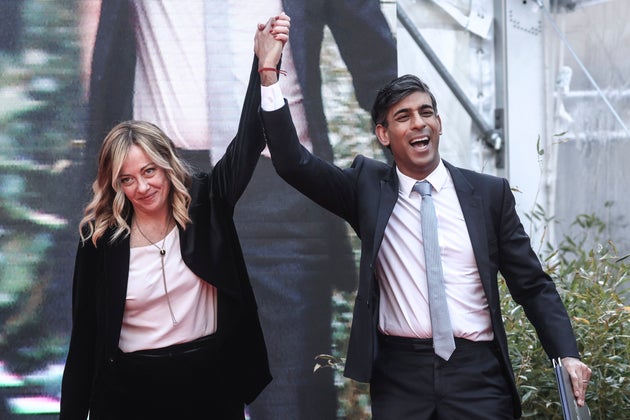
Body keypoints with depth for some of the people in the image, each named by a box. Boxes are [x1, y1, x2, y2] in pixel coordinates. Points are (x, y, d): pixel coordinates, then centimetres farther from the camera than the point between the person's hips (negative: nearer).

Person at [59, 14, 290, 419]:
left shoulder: (205, 207, -2)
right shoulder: (100, 239, -4)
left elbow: (247, 144, -13)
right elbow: (84, 335, 0)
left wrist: (265, 69, -27)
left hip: (212, 382, 1)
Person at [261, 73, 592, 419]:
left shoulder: (490, 193, 5)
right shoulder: (368, 187, 6)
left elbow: (533, 284, 7)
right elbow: (293, 164, -3)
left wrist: (567, 354, -5)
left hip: (477, 372, 0)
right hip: (399, 374, 0)